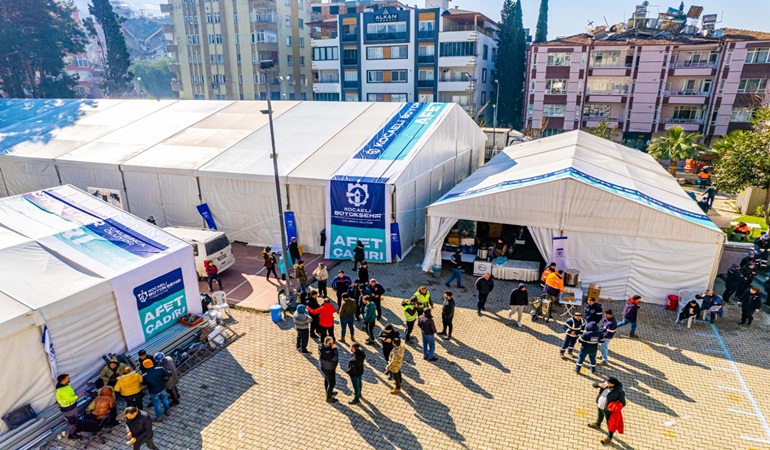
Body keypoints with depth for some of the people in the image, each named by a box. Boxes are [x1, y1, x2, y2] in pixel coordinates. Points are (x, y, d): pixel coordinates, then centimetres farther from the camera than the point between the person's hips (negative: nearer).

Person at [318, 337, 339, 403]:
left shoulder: (324, 346, -12)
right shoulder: (326, 351, -39)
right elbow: (334, 358, -36)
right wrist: (334, 349, -35)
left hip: (325, 366, 9)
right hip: (328, 369, -9)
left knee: (327, 379, 29)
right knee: (332, 383, 9)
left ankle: (328, 392, 52)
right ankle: (329, 397, 28)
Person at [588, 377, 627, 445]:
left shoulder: (619, 392, -30)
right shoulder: (605, 383, -15)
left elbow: (623, 403, -18)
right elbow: (594, 385, -6)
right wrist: (599, 384, -28)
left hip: (608, 409, -6)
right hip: (599, 405, 6)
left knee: (609, 423, 14)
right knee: (600, 415, 34)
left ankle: (609, 437, 36)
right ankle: (597, 424, 63)